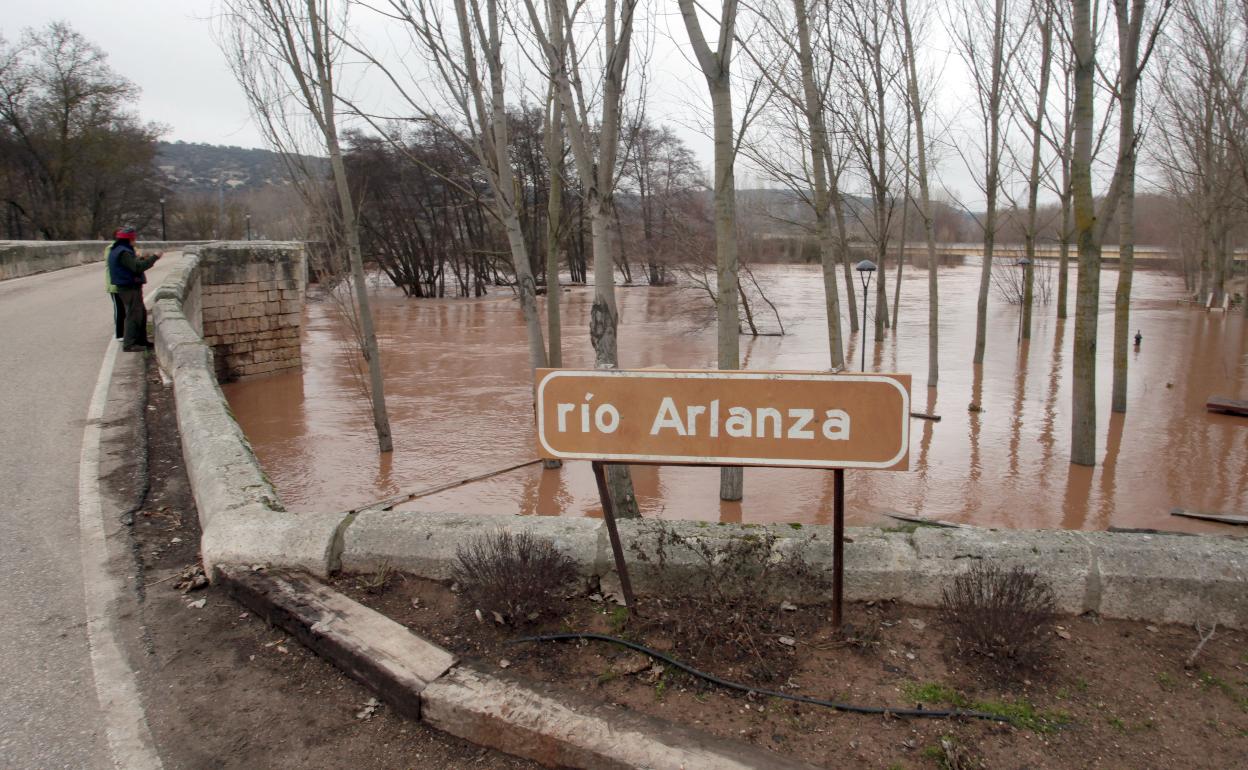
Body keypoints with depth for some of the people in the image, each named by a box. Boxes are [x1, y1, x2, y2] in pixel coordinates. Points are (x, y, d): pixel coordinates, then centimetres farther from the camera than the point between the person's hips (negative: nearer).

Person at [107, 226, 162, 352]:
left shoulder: (117, 251, 16)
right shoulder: (123, 252, -18)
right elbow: (137, 267, -27)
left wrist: (143, 259, 15)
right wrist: (154, 258, -22)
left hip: (127, 286, 11)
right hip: (130, 288, -11)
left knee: (141, 313, 18)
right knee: (133, 315, -8)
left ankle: (141, 341, 26)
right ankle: (129, 344, -7)